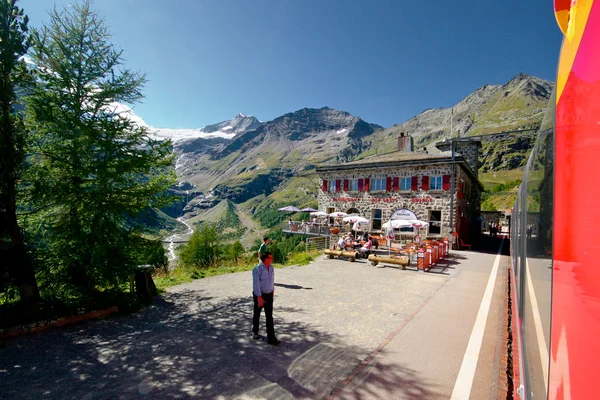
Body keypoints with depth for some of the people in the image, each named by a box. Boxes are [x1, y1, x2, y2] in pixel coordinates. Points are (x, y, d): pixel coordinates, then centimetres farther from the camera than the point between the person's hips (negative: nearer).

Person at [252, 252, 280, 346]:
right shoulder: (257, 269, -21)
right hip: (259, 295, -4)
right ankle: (255, 332, 42)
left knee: (269, 316, 3)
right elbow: (256, 283, -21)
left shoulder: (271, 268, -2)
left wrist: (273, 290, 18)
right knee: (257, 314, 17)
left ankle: (271, 338, 8)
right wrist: (259, 297, -22)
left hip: (269, 295, 4)